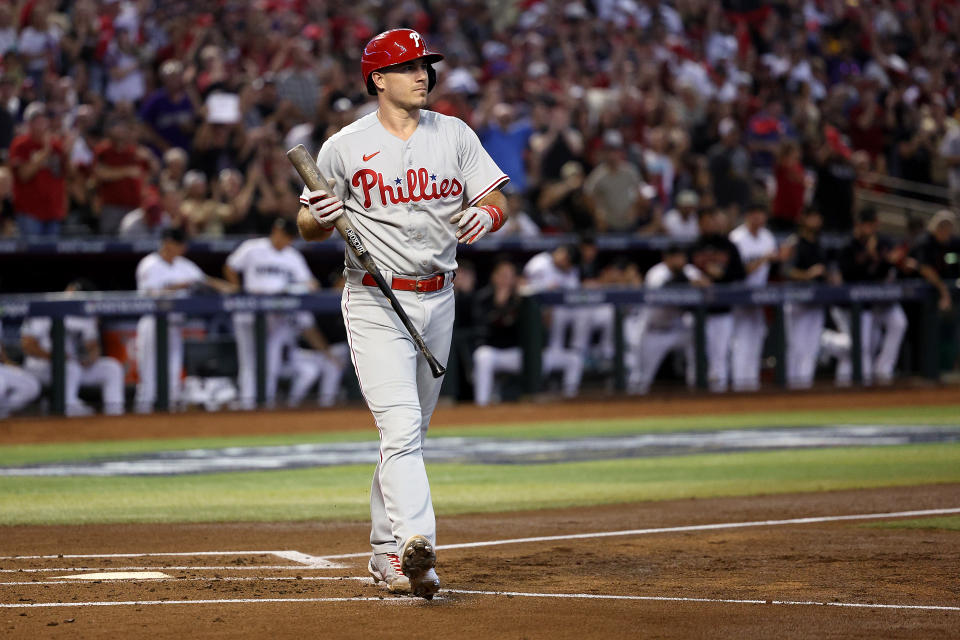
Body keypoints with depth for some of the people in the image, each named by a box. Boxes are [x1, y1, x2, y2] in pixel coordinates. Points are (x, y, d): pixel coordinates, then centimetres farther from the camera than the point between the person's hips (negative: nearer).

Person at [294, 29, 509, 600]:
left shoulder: (454, 135, 6)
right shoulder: (345, 147, -3)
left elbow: (497, 199, 4)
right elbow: (310, 227, 3)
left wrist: (487, 214, -20)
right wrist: (321, 216, -21)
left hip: (437, 300, 5)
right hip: (375, 304, -5)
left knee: (412, 433, 12)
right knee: (401, 428, -19)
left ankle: (386, 553, 21)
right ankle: (415, 545, -31)